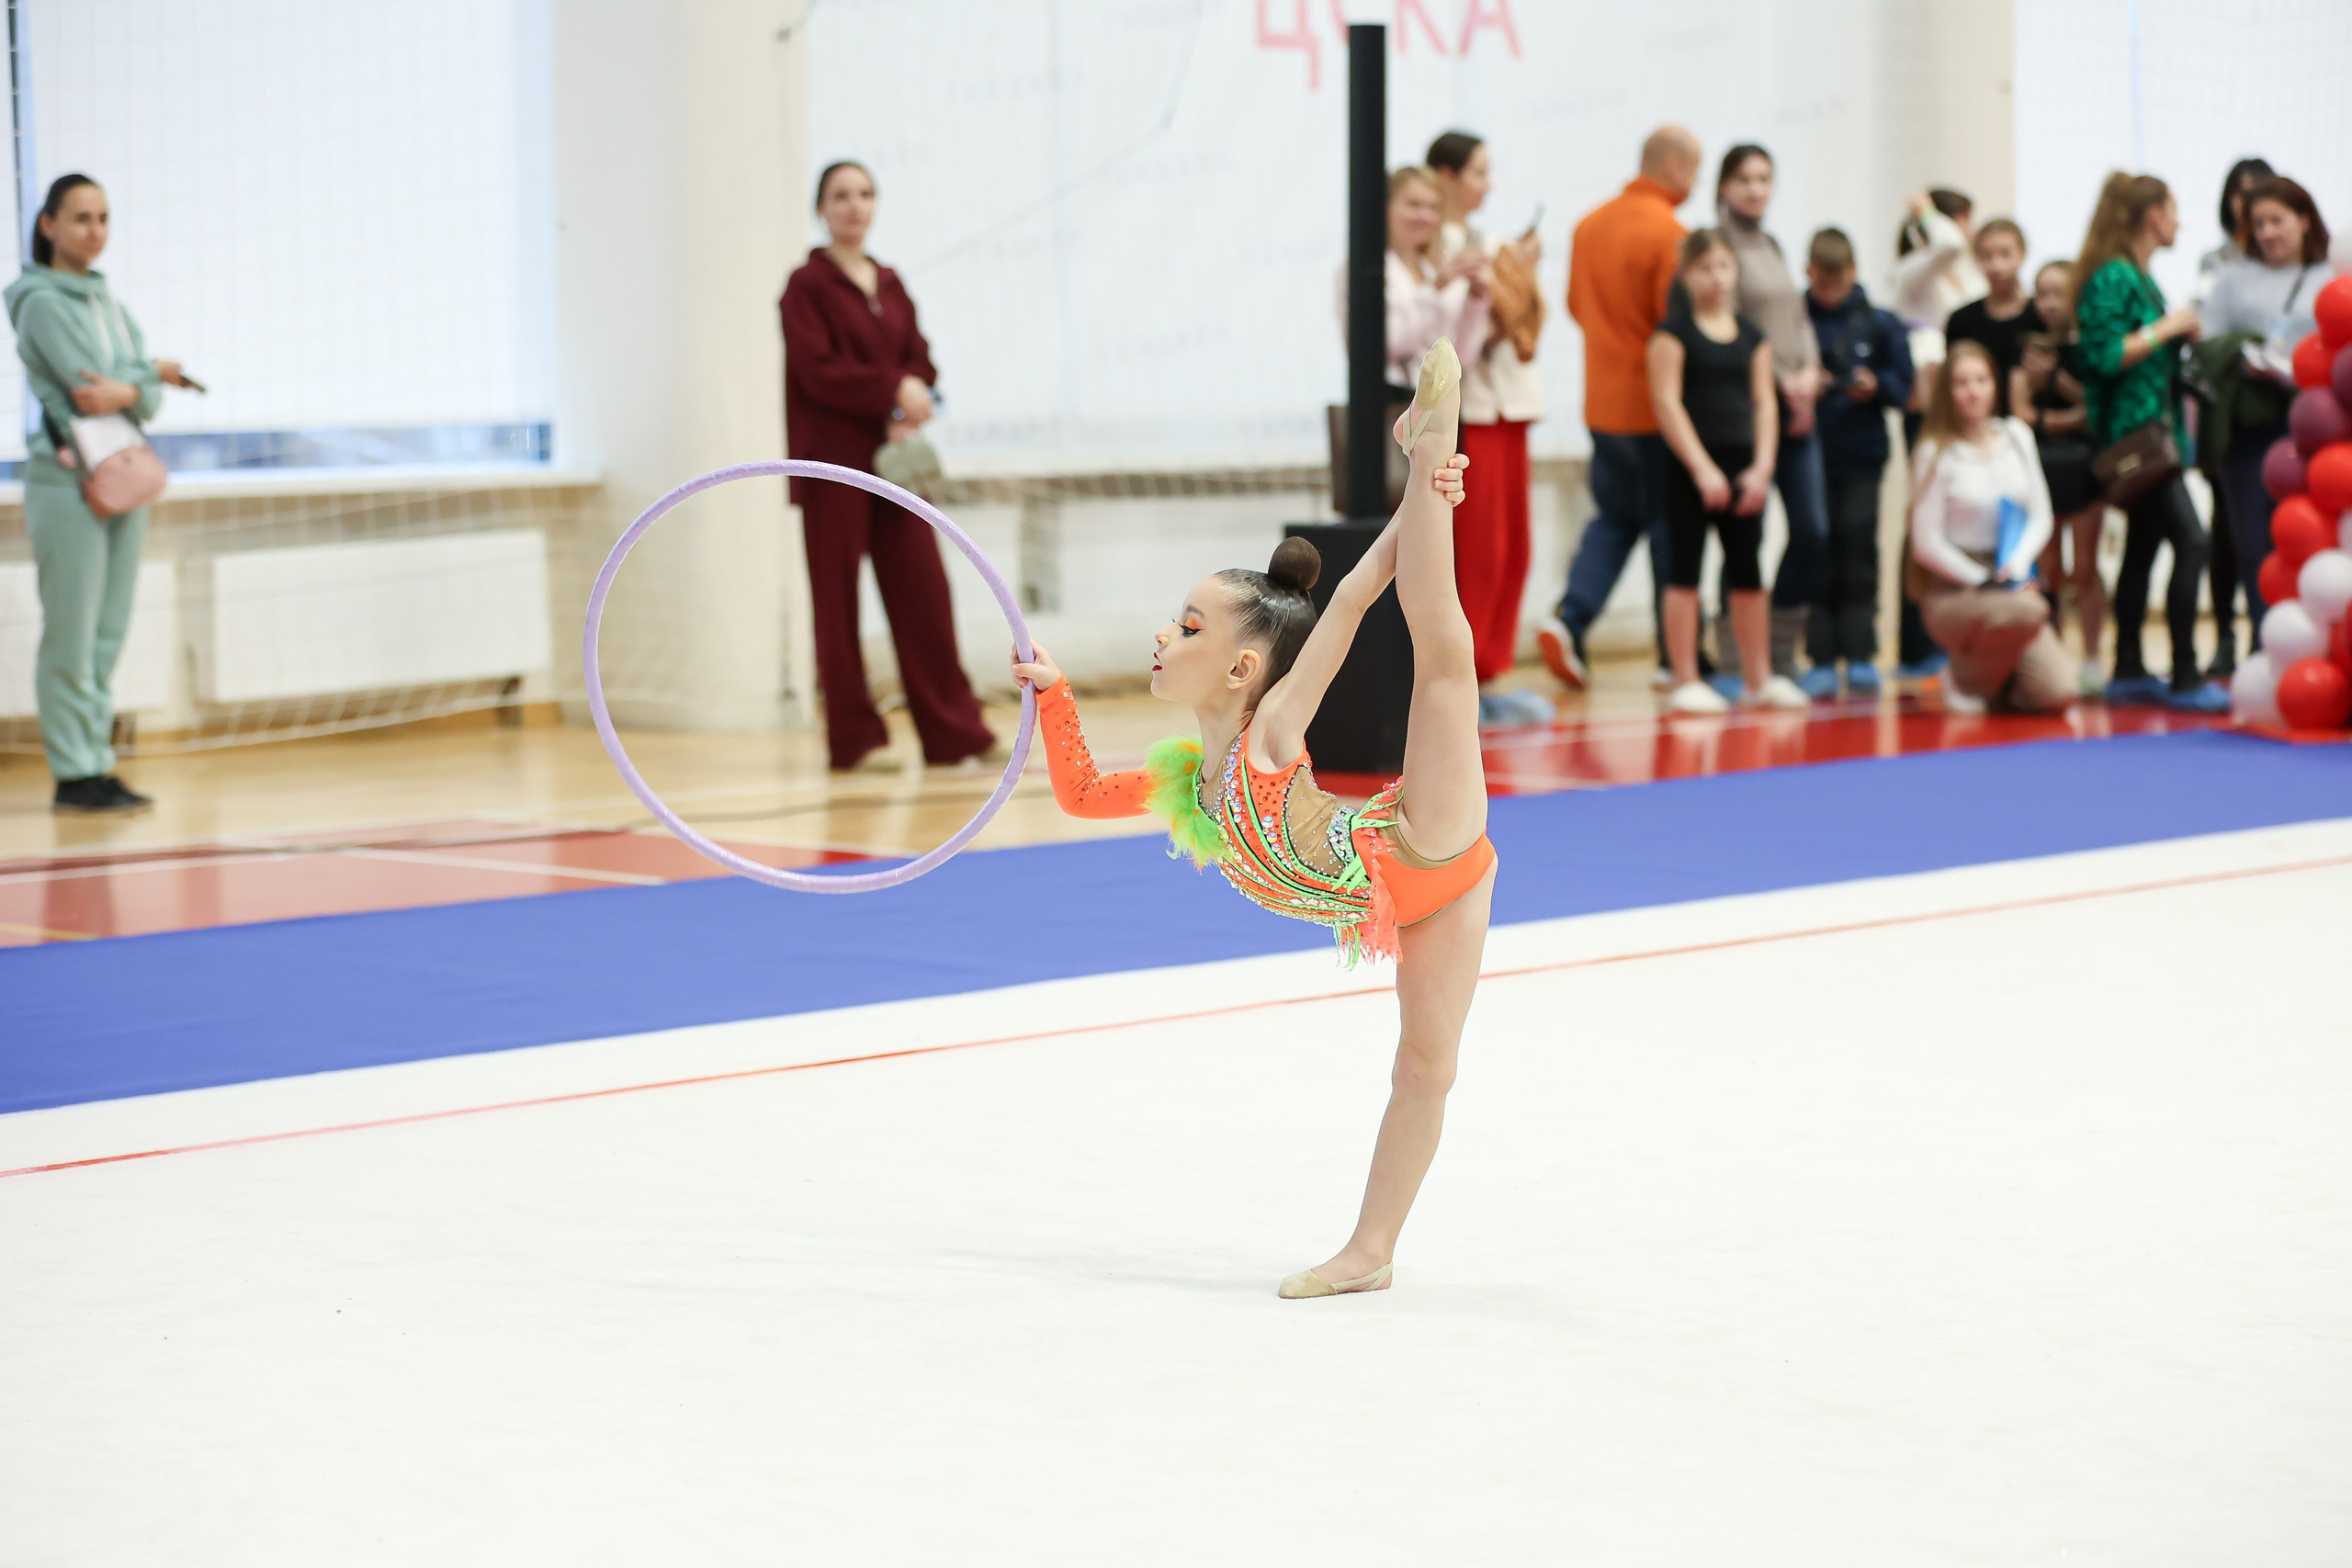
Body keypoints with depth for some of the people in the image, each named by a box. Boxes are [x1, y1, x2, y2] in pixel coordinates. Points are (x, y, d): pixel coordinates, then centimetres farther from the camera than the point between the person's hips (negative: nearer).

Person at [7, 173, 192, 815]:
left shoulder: (107, 299, 15)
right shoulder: (42, 302, -7)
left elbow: (150, 397, 6)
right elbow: (89, 386, -15)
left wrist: (130, 389, -14)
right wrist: (154, 373, -2)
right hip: (68, 481, -7)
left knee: (108, 637, 7)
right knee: (71, 640, -5)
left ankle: (96, 761, 12)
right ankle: (74, 774, -1)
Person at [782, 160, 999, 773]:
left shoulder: (890, 285, 14)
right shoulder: (807, 285, -3)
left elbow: (920, 359, 9)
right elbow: (818, 371, -12)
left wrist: (907, 413, -10)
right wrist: (894, 389, -15)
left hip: (893, 458, 5)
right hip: (833, 462, -5)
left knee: (922, 590, 1)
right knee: (838, 600, -1)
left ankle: (953, 730, 5)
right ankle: (854, 739, 4)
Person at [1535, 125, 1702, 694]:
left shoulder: (1590, 225, 6)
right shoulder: (1668, 234, -17)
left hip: (1603, 405, 6)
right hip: (1655, 406, -6)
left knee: (1613, 518, 17)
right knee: (1669, 527, 4)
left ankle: (1568, 618, -2)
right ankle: (1677, 656, 11)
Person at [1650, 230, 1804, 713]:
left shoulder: (1751, 334, 11)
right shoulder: (1674, 332, -4)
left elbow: (1764, 402, 10)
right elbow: (1667, 402, -10)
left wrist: (1762, 466, -3)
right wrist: (1702, 468, -15)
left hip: (1743, 467, 5)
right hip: (1691, 468, -5)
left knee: (1748, 573, 9)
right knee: (1684, 571, -3)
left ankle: (1759, 678, 16)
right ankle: (1686, 681, -1)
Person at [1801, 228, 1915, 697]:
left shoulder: (1879, 323, 6)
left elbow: (1905, 388, 6)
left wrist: (1876, 386, -13)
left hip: (1861, 456, 1)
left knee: (1858, 549, -2)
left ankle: (1861, 657, 2)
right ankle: (1821, 660, 3)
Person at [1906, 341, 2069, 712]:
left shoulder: (2016, 436, 8)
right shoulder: (1938, 452, -8)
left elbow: (2041, 516, 9)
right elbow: (1925, 542, -9)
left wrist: (2017, 566, -9)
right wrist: (1981, 583, -13)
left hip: (2011, 588, 5)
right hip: (1952, 594, -5)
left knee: (2057, 693, -15)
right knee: (2030, 611, -37)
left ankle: (1993, 672, 17)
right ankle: (1967, 680, -9)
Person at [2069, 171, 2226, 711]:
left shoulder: (2137, 276, 16)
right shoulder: (2112, 276, -14)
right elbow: (2105, 355, -21)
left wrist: (2180, 334, 8)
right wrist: (2165, 328, -15)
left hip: (2151, 428, 11)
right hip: (2130, 432, -11)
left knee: (2143, 544, 14)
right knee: (2190, 541, -15)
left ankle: (2129, 672, 20)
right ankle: (2186, 678, -14)